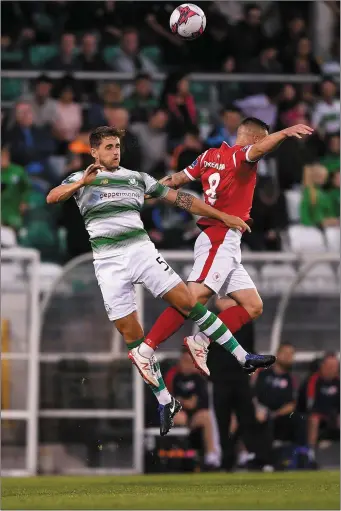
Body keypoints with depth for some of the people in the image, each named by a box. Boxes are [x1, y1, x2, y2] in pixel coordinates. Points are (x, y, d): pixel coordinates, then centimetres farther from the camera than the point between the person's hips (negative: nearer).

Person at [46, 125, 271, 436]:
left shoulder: (137, 178, 14)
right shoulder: (81, 179, 8)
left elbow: (179, 199, 15)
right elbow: (52, 198, -10)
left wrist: (223, 216, 12)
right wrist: (82, 182, -28)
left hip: (141, 250, 1)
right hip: (108, 261, -1)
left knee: (187, 302, -10)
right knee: (132, 336, -3)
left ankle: (244, 359, -4)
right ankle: (166, 403, 4)